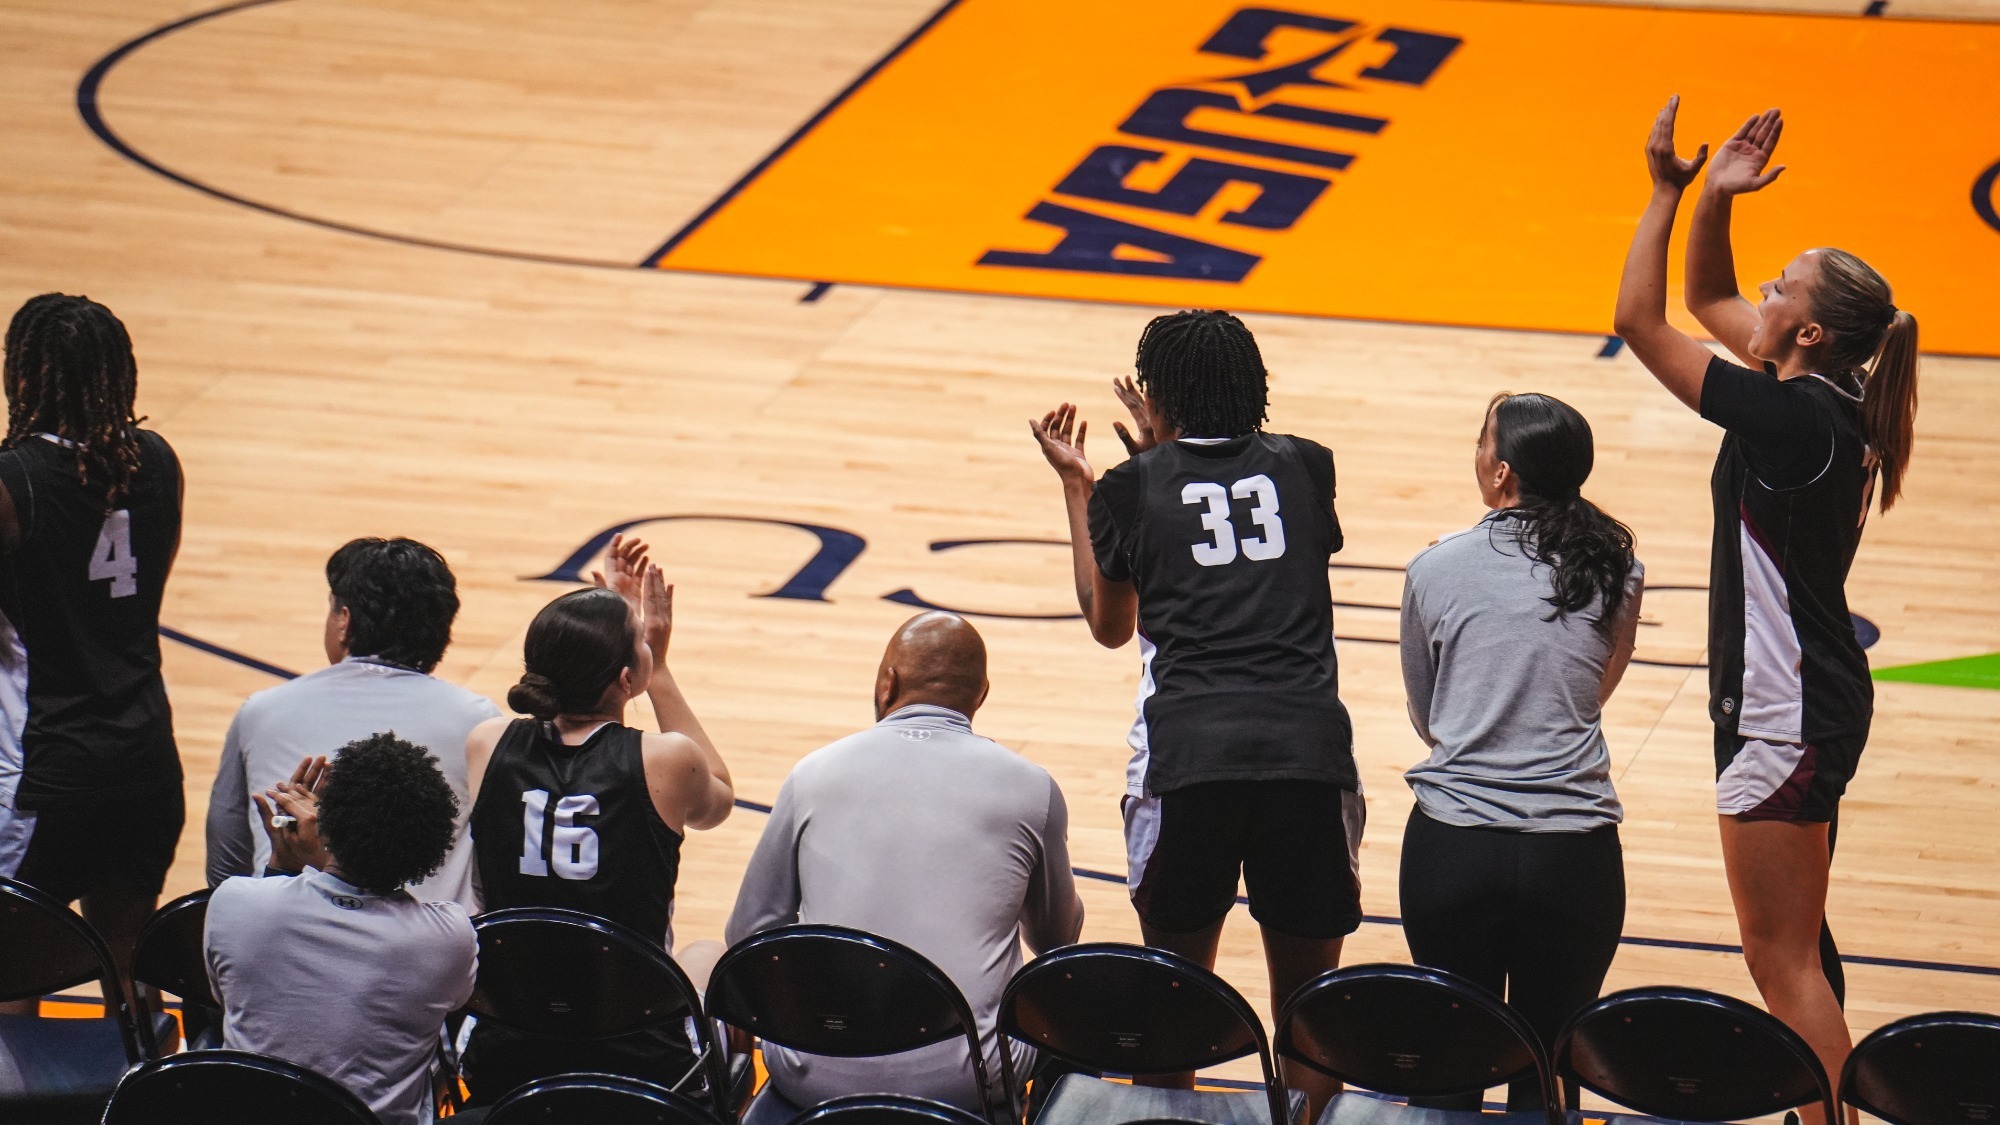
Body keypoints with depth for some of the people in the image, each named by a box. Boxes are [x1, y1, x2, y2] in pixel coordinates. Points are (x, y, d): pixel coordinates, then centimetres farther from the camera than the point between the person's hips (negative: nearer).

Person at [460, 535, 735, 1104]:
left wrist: (616, 624, 20)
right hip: (638, 1065, -2)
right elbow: (717, 798, 10)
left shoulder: (487, 747, -9)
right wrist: (659, 666, 12)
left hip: (501, 1068, 2)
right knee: (712, 958, 34)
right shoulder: (663, 762, -17)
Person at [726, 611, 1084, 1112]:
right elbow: (1059, 939, 18)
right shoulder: (1030, 789, 2)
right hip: (965, 1082, -1)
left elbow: (749, 934, 11)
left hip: (818, 1077, 1)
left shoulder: (814, 774, 3)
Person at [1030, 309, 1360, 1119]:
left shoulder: (1133, 488, 8)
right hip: (1308, 748, 1)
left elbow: (1109, 625, 21)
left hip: (1187, 755, -1)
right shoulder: (1303, 466, 12)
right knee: (1306, 992, 10)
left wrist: (1075, 485, 30)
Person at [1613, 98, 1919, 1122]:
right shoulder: (1828, 401, 2)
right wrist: (1713, 200, 2)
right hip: (1814, 697, 10)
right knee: (1798, 948, 20)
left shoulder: (1790, 416, -24)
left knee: (1783, 960, -4)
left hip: (1787, 719, -10)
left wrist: (1668, 191, -13)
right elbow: (1710, 301, 17)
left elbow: (1640, 321, -19)